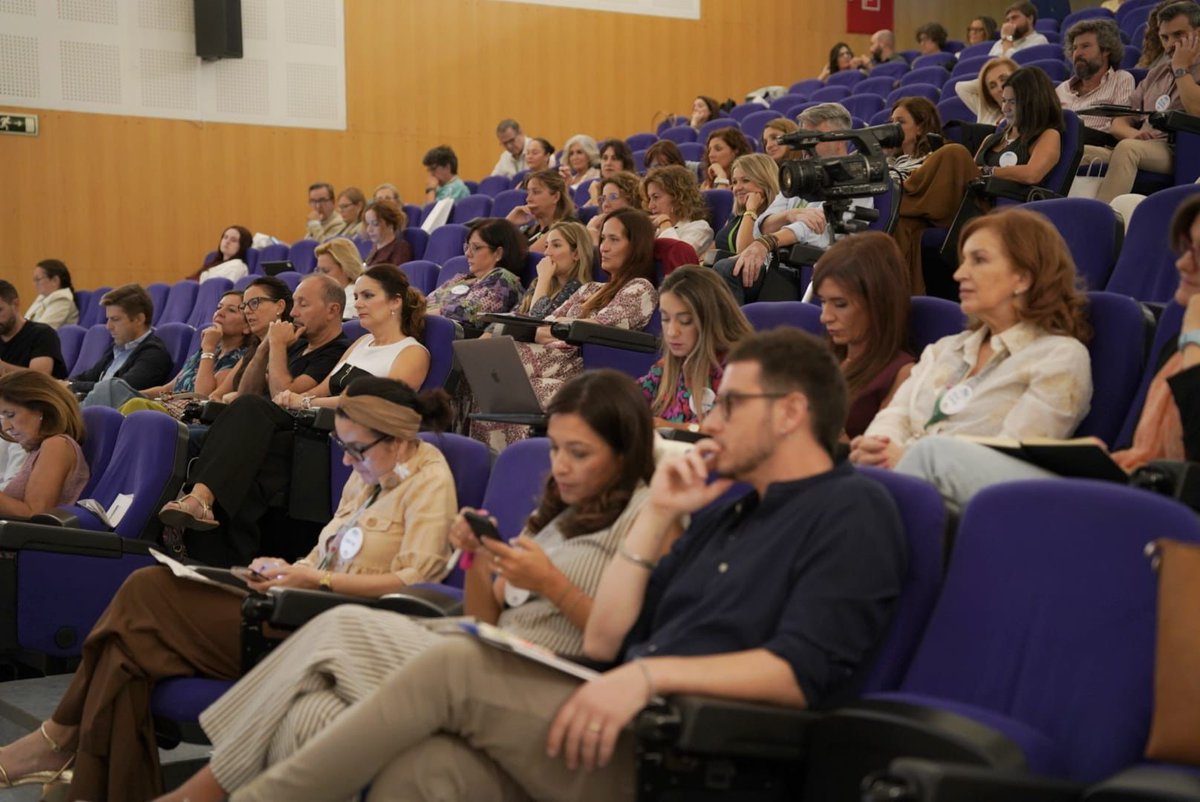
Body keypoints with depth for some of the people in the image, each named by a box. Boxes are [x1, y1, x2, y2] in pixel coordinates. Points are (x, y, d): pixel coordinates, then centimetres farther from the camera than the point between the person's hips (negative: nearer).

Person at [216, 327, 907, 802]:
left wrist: (650, 673, -20)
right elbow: (603, 641, 20)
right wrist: (658, 516, 14)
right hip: (631, 732, 7)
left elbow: (807, 671, -14)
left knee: (453, 667, -17)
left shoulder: (851, 510, 2)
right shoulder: (726, 511, 26)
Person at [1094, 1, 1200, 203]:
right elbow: (1118, 123, 22)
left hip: (1176, 152, -7)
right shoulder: (1158, 73, 26)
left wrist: (1181, 68, -2)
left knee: (1127, 148, -37)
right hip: (1142, 150, 7)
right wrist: (1132, 133, -2)